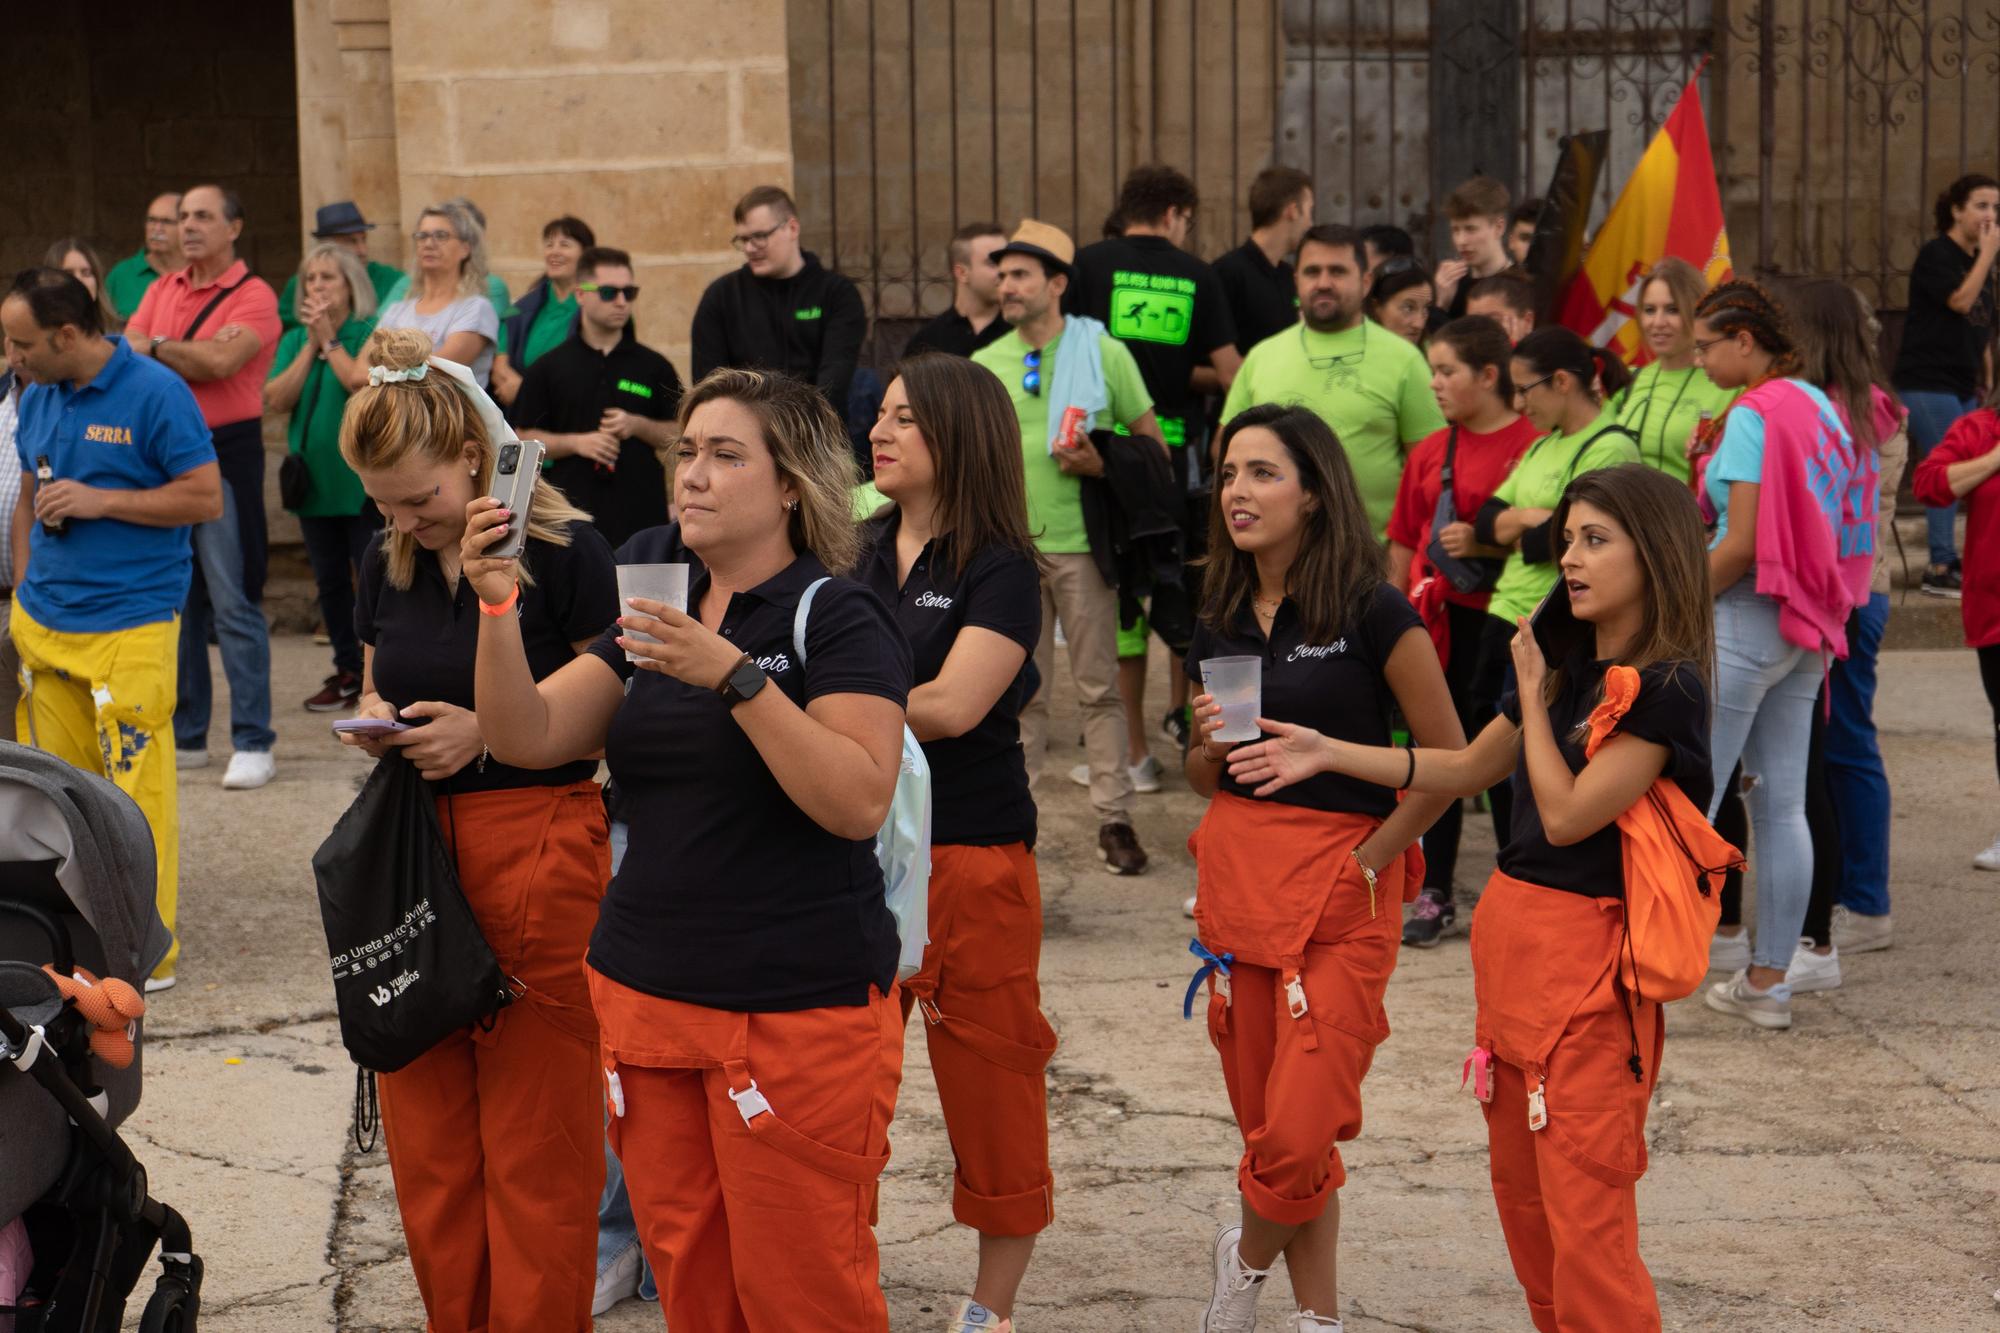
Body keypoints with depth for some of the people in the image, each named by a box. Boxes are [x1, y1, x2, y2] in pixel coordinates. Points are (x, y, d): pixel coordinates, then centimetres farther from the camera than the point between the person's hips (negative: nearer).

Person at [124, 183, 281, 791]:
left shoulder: (253, 295, -6)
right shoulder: (162, 289, 13)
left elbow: (220, 363, -20)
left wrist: (156, 347, -7)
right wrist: (193, 356, -12)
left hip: (226, 451, -6)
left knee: (233, 603, -6)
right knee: (174, 599, 11)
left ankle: (253, 744, -2)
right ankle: (185, 735, 20)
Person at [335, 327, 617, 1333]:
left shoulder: (564, 553, -10)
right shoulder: (389, 562, 9)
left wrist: (488, 731, -18)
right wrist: (374, 721, -2)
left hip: (537, 848, -6)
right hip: (412, 850, 6)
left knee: (536, 1141, 1)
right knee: (423, 1128, 10)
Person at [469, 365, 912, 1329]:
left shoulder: (836, 617, -8)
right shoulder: (651, 616, 13)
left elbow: (858, 802, -21)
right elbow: (528, 737, 4)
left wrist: (736, 676, -27)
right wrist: (496, 606, -11)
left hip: (799, 1009, -6)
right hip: (646, 992, 7)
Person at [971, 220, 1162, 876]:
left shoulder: (1104, 353, -2)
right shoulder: (984, 364, 7)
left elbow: (1152, 445, 1)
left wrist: (1104, 465, -15)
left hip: (1081, 544, -3)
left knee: (1098, 687, 1)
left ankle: (1113, 817, 6)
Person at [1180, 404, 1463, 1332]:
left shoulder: (1371, 613, -9)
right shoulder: (1219, 622, 9)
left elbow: (1450, 759, -7)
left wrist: (1371, 857, -9)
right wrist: (1211, 742, -3)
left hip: (1341, 884, -5)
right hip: (1235, 873, 5)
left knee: (1303, 1129, -11)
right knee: (1266, 1122, 8)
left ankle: (1248, 1253, 19)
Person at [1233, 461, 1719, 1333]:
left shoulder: (1666, 688, -14)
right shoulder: (1567, 666, 10)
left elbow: (1566, 815, -18)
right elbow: (1464, 770, 21)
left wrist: (1531, 688, -8)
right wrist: (1327, 755, 14)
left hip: (1586, 951, -8)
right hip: (1511, 927, 8)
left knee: (1583, 1204, -8)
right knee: (1518, 1186, 14)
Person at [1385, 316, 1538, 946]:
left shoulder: (1532, 444, -8)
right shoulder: (1430, 452, 11)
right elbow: (1404, 544, 15)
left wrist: (1486, 543, -17)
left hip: (1499, 618, -6)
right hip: (1434, 621, 6)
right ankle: (1435, 895, 19)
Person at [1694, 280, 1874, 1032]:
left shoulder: (1753, 416, -13)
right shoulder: (1820, 408, 12)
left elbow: (1741, 546, -18)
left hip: (1745, 619, -9)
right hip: (1807, 630, 9)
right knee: (1781, 806, 9)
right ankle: (1768, 982, 14)